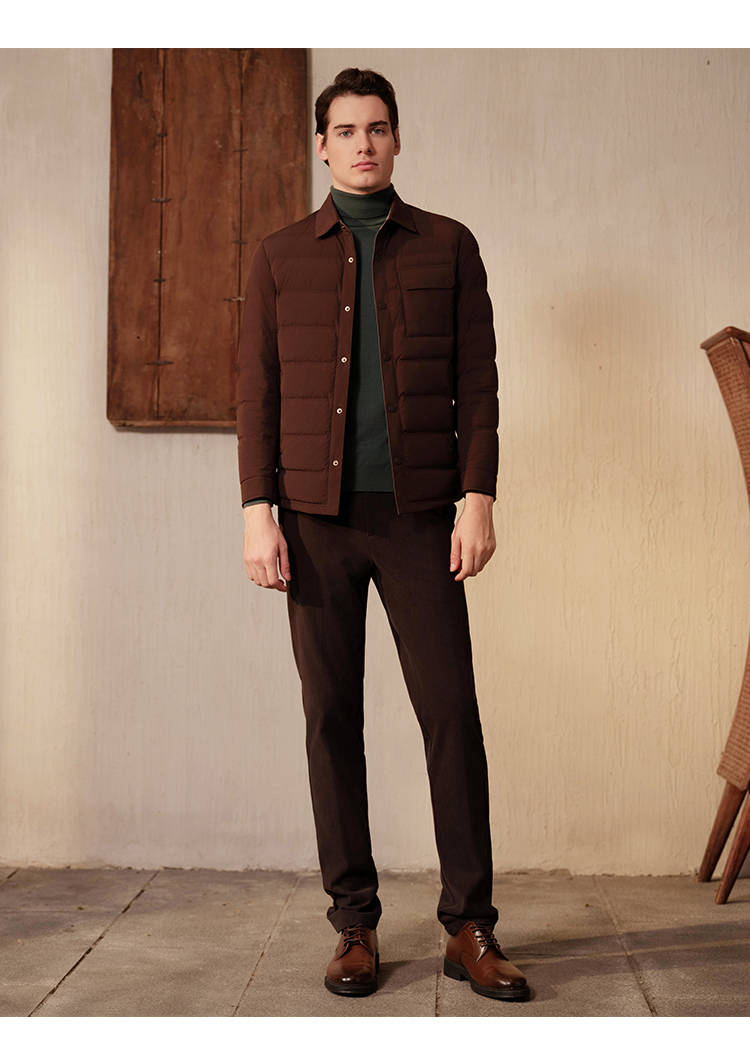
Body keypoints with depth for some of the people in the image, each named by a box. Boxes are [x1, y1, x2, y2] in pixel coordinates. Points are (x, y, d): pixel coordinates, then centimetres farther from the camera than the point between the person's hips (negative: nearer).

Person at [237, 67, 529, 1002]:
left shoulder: (448, 247, 10)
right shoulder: (281, 256, 11)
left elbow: (476, 381, 5)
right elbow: (256, 389, 6)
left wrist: (478, 498, -6)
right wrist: (258, 512, -4)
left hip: (419, 513, 0)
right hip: (315, 515, 1)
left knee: (451, 710, -4)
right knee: (332, 717, 3)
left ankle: (470, 929, 6)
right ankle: (355, 926, 13)